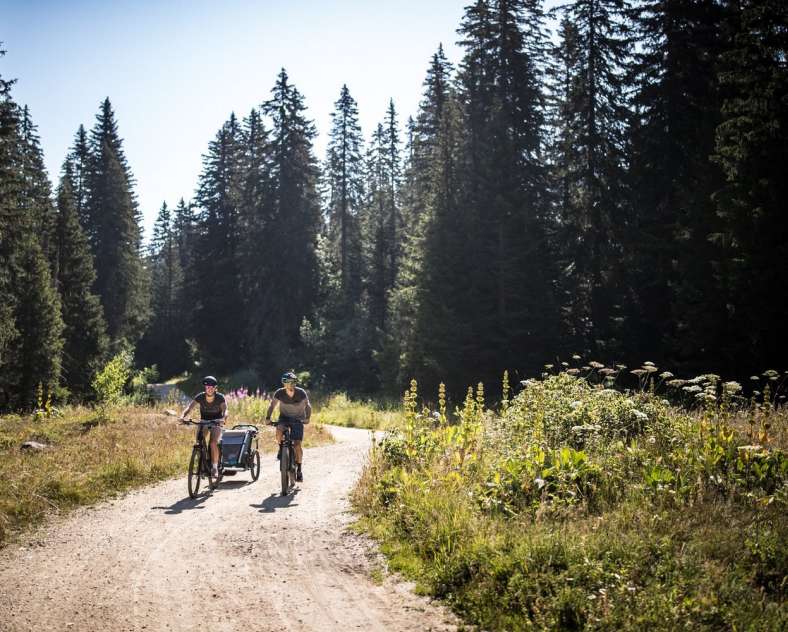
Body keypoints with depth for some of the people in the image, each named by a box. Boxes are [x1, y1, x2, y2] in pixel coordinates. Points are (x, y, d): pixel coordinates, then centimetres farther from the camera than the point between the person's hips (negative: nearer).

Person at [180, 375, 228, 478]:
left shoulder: (220, 397, -21)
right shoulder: (200, 397, -17)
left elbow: (225, 410, -32)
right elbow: (190, 406, -27)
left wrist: (223, 418, -54)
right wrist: (182, 416, -46)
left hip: (216, 422, -3)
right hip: (204, 421, 3)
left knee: (213, 443, -23)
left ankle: (215, 466, -13)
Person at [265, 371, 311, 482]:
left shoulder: (301, 393, -19)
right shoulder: (279, 393, -17)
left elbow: (307, 406, -11)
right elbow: (272, 405, -8)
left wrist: (307, 417, -28)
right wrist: (268, 417, -23)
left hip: (298, 419, -1)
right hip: (284, 417, 1)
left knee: (297, 445, -10)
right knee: (279, 431, -33)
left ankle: (299, 470, 7)